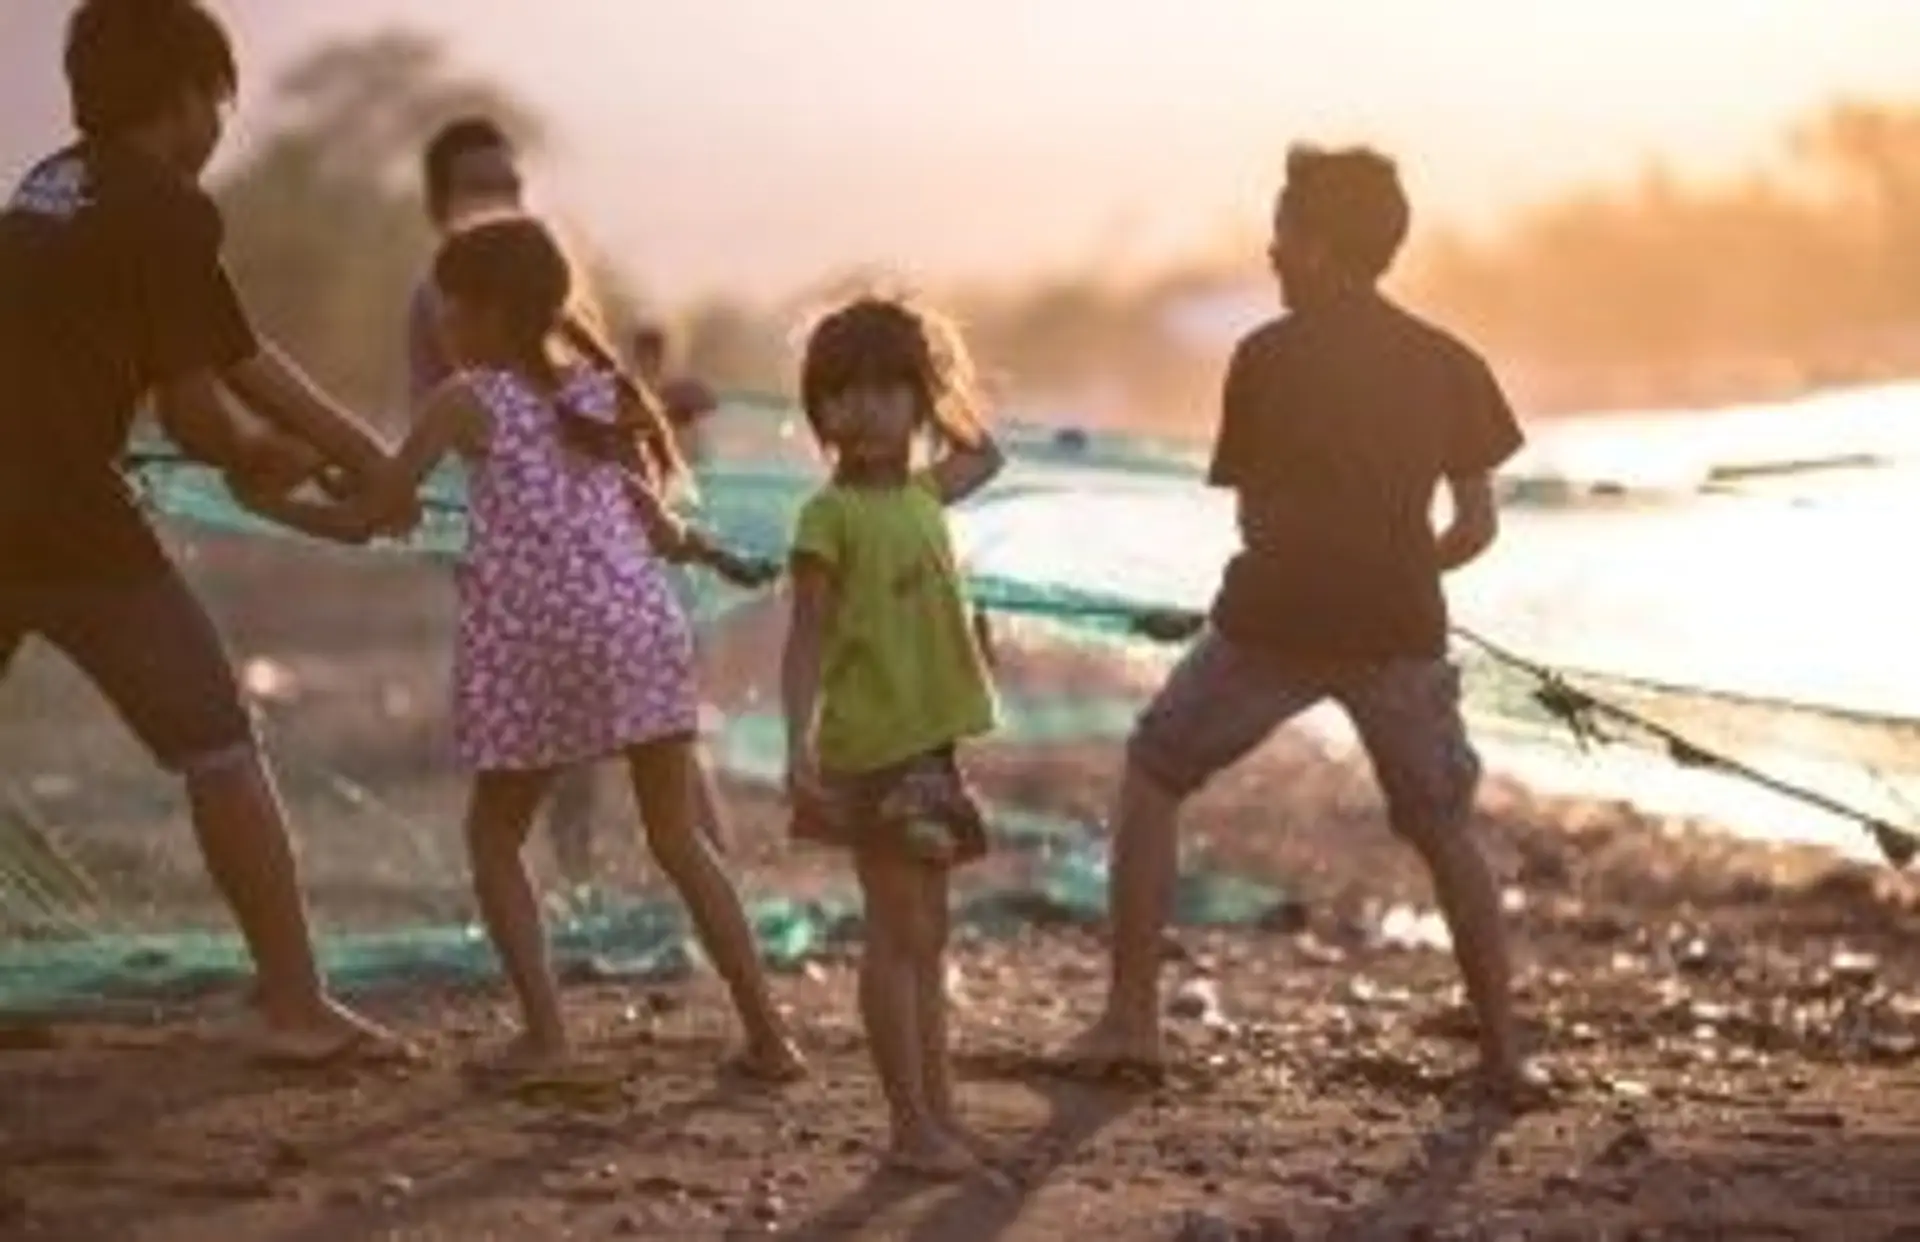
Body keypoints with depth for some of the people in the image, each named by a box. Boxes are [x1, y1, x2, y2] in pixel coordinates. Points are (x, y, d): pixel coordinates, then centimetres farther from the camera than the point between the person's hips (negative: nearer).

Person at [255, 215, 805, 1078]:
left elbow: (367, 517, 3)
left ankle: (544, 1031, 2)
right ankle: (768, 1035, 6)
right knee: (678, 837, 11)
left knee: (494, 832, 15)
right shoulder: (602, 392, 14)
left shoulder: (468, 401, 1)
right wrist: (690, 547, 42)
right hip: (641, 622, 4)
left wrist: (274, 505, 19)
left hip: (534, 642, -4)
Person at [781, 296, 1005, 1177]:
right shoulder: (830, 514, -10)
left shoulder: (922, 494, 11)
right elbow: (807, 638, -15)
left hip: (928, 741, 8)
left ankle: (938, 1113, 18)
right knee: (897, 934, -4)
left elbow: (983, 457, 32)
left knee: (923, 938, 12)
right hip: (872, 748, -8)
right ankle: (912, 1125, 0)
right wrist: (800, 741, -25)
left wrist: (946, 386, 17)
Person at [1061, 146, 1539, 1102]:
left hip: (1274, 618, -3)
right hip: (1400, 627, 3)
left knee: (1151, 779, 15)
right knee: (1446, 835, 18)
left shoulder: (1268, 357, -2)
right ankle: (1503, 1052, 14)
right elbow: (1476, 527, 5)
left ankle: (1130, 1021, 10)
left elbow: (1253, 518, 3)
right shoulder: (1448, 365, 6)